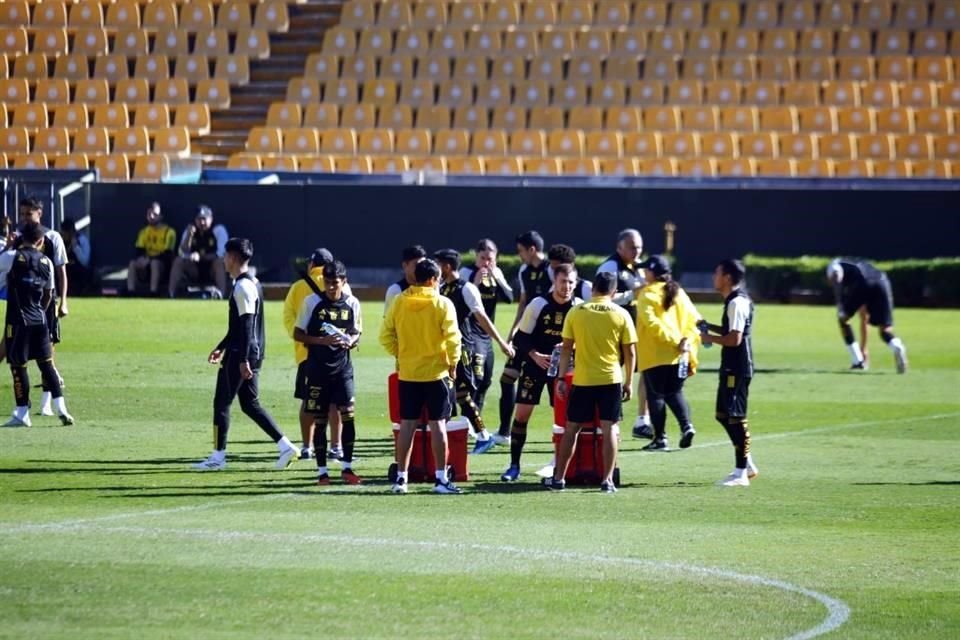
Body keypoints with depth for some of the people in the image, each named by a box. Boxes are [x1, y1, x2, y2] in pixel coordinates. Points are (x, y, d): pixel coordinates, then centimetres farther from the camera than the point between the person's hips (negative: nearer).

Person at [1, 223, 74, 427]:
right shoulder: (46, 262, 6)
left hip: (18, 319, -4)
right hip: (39, 320, 4)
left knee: (18, 365, 2)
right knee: (46, 363, 9)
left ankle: (22, 414, 3)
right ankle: (61, 409, 2)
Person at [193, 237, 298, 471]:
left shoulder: (243, 287, -16)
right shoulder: (251, 284, 15)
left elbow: (246, 326, -21)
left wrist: (243, 359, -23)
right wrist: (221, 347, 29)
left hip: (241, 354, -10)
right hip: (255, 353, 10)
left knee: (222, 403, -1)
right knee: (250, 404, 12)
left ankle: (218, 456, 4)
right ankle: (285, 446, 6)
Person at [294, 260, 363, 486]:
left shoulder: (352, 304, 2)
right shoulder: (312, 302, -5)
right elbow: (298, 334, -1)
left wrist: (351, 341, -9)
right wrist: (322, 341, -16)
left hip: (342, 368, 1)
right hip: (317, 369, -1)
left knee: (348, 413, -8)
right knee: (320, 419, 2)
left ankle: (347, 467, 4)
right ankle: (322, 471, 10)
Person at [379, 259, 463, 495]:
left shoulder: (399, 302, 0)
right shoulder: (442, 304, -10)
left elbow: (386, 335, 0)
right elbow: (452, 337, -13)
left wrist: (400, 355, 11)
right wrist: (453, 363, 0)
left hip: (407, 373, 3)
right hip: (436, 372, -3)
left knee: (407, 424, 8)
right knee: (438, 424, 2)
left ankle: (401, 477, 10)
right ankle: (441, 478, 2)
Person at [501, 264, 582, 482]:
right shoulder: (538, 305, -10)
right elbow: (521, 337, -5)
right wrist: (534, 355, -21)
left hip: (562, 366, 2)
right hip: (535, 364, -1)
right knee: (522, 413, -5)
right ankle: (514, 465, 3)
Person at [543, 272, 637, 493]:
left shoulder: (575, 313, 0)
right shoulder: (621, 315, -1)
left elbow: (566, 348, 0)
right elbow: (630, 352, 0)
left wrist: (561, 378, 6)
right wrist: (629, 382, 9)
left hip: (582, 380, 1)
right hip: (611, 379, -1)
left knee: (571, 429, 10)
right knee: (610, 429, 2)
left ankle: (558, 478, 14)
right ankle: (607, 480, -2)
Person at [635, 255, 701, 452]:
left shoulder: (647, 294, -7)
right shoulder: (678, 293, 10)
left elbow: (651, 322, -21)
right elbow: (694, 319, 6)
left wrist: (672, 340, -20)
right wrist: (687, 341, 2)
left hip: (654, 355, -5)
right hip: (678, 356, 5)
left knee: (655, 395, 3)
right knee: (675, 393, 17)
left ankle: (660, 438, 1)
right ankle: (686, 425, -5)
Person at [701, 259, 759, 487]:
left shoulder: (736, 303, -18)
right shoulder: (736, 300, 14)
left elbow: (734, 338, -23)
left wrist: (710, 338, -12)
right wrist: (712, 327, 13)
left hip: (737, 369, -10)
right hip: (731, 367, 10)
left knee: (736, 417, -6)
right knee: (723, 415, 15)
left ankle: (741, 472, -1)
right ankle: (747, 465, 21)